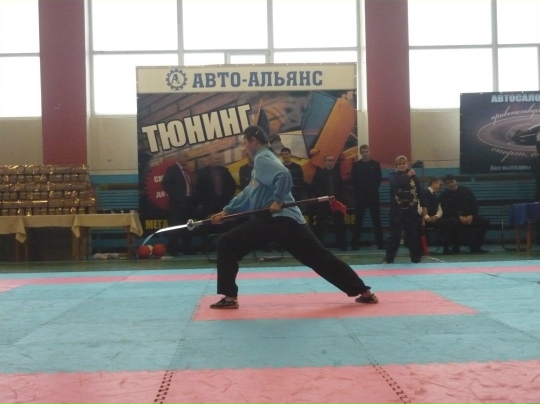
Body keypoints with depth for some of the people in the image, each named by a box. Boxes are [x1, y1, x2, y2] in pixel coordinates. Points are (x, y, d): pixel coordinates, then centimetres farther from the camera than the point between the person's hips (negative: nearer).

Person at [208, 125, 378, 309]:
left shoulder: (262, 158, -5)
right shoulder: (264, 158, 25)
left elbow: (283, 175, -27)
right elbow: (248, 193, 30)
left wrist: (278, 200, -18)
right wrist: (227, 211, 27)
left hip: (275, 219, -10)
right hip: (288, 219, 10)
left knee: (226, 244, -3)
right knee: (320, 257, 11)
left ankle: (230, 297, -5)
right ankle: (365, 292, 11)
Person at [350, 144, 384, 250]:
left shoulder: (376, 164, 5)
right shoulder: (356, 165, 4)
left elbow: (379, 179, 5)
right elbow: (353, 181, 4)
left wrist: (374, 189, -1)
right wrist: (358, 190, -1)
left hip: (373, 195, 0)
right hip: (360, 195, 0)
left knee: (376, 220, 1)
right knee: (358, 220, 2)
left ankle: (380, 242, 5)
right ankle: (355, 243, 5)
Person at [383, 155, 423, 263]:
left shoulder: (413, 175, 7)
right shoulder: (393, 175, 2)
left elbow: (420, 191, 5)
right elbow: (396, 183, -22)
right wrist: (407, 176, -17)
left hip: (411, 209, 2)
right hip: (397, 210, -2)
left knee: (413, 234, 7)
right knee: (394, 235, -2)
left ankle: (416, 257, 18)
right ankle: (388, 258, 4)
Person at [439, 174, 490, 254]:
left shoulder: (466, 190, 11)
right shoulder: (443, 195, 3)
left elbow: (475, 205, 6)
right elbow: (446, 211, -9)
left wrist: (471, 216, -13)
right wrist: (459, 217, -23)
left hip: (469, 216, 4)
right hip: (454, 217, -3)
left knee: (485, 221, -17)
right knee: (452, 222, -39)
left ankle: (475, 246, -7)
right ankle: (455, 247, -19)